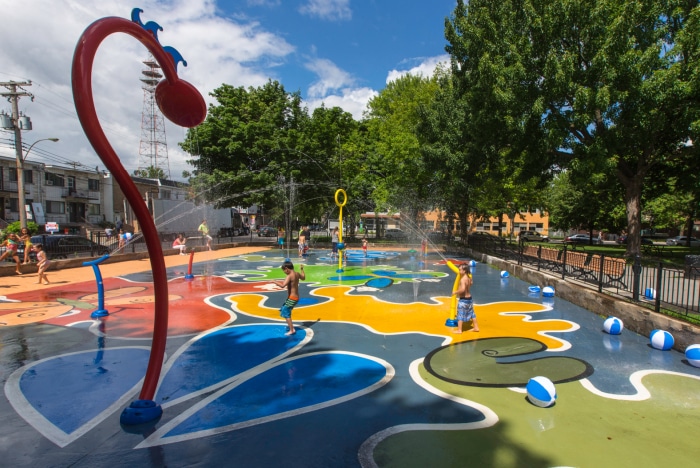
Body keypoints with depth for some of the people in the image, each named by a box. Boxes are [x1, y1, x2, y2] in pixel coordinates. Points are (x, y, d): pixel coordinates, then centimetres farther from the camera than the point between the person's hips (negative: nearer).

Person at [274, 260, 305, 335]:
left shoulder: (289, 276, -20)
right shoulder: (297, 274, 5)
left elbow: (282, 285, -32)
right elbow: (303, 278, 27)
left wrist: (275, 282, -18)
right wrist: (302, 269, 38)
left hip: (292, 298, -10)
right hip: (296, 297, 10)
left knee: (285, 313, -5)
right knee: (284, 310, 26)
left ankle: (292, 330, -6)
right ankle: (290, 325, 37)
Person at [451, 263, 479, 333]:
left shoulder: (463, 279, -24)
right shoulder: (469, 278, 3)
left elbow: (462, 289, -35)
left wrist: (455, 292, -22)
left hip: (463, 299, -9)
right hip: (469, 298, 9)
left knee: (460, 315, 3)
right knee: (471, 313, 21)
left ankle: (459, 330, 11)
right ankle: (476, 327, 31)